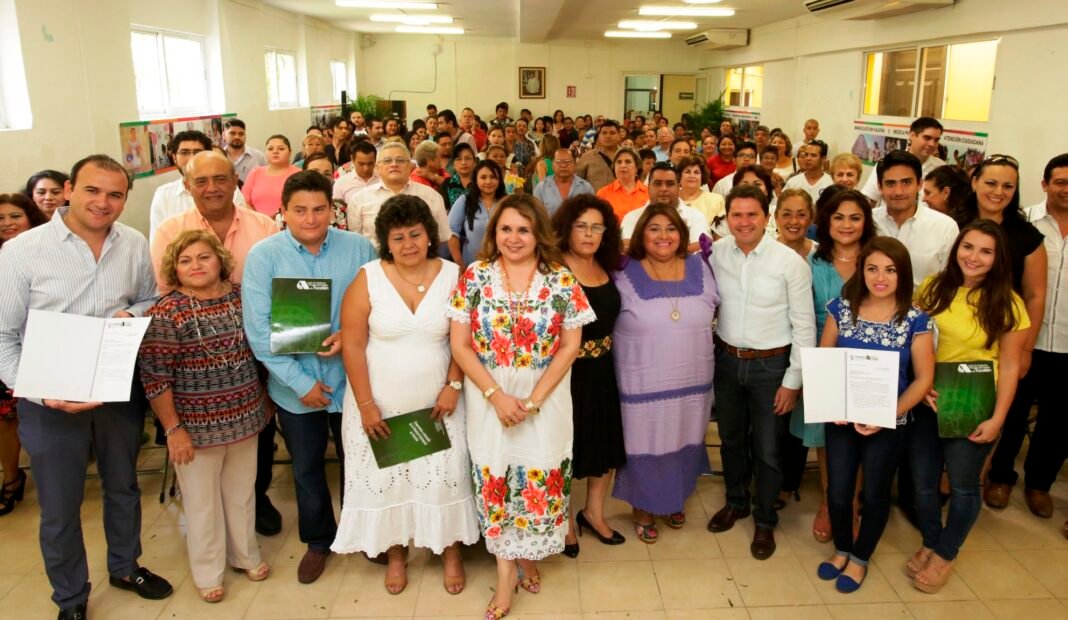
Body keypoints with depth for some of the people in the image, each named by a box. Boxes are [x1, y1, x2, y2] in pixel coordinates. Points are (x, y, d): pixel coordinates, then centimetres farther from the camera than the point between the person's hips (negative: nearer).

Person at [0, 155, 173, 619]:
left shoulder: (135, 245, -3)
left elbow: (153, 301, 11)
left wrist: (134, 315, -13)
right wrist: (41, 392, -23)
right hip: (50, 401, -3)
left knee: (123, 486, 22)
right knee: (60, 507, 13)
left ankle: (124, 567, 47)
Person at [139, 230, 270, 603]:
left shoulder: (241, 297, -1)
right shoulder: (166, 312, -16)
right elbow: (154, 377, -15)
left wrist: (264, 401, 13)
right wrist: (173, 429, -14)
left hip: (244, 418, 4)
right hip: (196, 426, -4)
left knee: (242, 491, 20)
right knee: (202, 501, 12)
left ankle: (245, 555, 41)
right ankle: (207, 573, 32)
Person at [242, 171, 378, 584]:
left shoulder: (359, 248, -6)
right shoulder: (263, 256, -9)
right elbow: (258, 329, -12)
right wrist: (299, 381, -14)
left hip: (351, 380, 0)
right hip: (295, 387, 0)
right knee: (307, 469, 18)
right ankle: (318, 541, 41)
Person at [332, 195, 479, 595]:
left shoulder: (453, 276, -6)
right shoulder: (368, 279, -10)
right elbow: (353, 345, -10)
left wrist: (453, 386, -9)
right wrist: (366, 405, -11)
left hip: (437, 402, 1)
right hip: (381, 404, 0)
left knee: (445, 475, 8)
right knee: (385, 477, 11)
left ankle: (451, 551, 29)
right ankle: (395, 552, 32)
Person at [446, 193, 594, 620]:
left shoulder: (561, 281, -4)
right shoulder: (475, 277, -4)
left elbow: (571, 346, -4)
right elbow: (460, 344, -4)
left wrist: (533, 400, -12)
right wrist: (497, 395, -13)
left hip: (547, 397, 0)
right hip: (489, 397, 0)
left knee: (540, 478, 7)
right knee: (494, 478, 6)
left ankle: (529, 557, 34)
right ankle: (506, 574, 23)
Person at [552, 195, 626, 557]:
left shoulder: (607, 269, 5)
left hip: (602, 369, 7)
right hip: (566, 371, -6)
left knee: (606, 442, 17)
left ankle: (593, 513, 39)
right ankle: (565, 521, 31)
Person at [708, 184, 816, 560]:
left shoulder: (790, 262, -15)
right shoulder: (716, 253, -6)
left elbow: (804, 327, -10)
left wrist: (793, 380, -10)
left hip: (770, 364, -3)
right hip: (727, 359, 3)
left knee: (766, 449, 9)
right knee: (731, 439, 20)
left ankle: (765, 521, 31)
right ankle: (736, 502, 44)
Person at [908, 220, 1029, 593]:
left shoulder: (1007, 304, -9)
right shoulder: (933, 288, -2)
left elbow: (1009, 367, -7)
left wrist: (997, 419, -10)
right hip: (926, 403, 3)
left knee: (962, 485, 12)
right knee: (923, 482, 13)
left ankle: (946, 556, 34)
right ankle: (929, 544, 38)